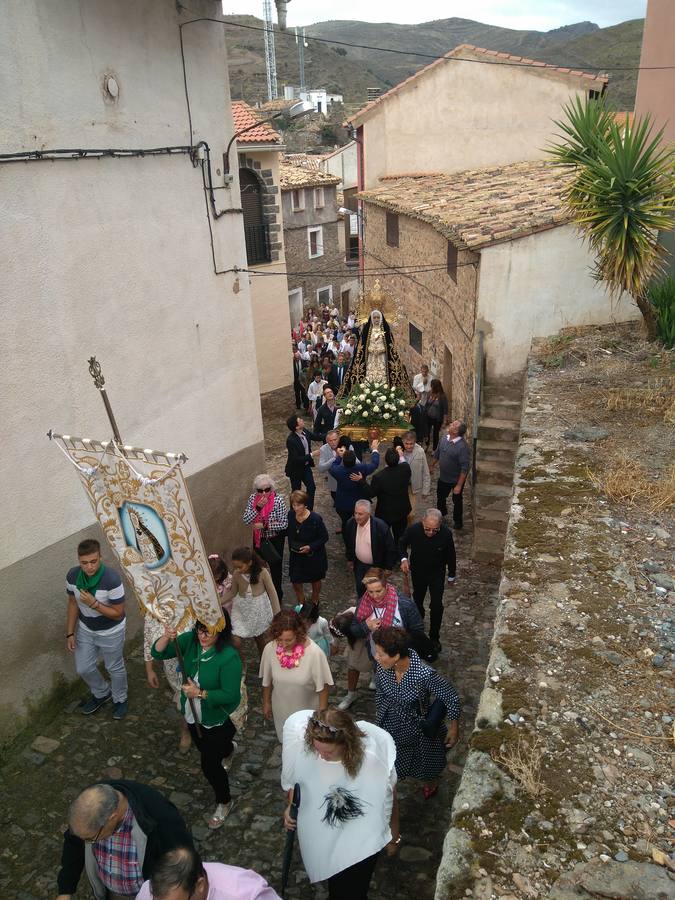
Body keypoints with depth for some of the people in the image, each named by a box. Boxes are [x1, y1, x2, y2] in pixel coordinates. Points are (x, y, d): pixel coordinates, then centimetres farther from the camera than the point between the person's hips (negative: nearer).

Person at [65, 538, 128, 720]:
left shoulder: (112, 579, -34)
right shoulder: (72, 575, -19)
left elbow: (118, 613, -24)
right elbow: (73, 604, -2)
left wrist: (93, 604, -35)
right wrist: (70, 633, 0)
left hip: (111, 633, -4)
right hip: (85, 630, 5)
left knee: (114, 668, 18)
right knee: (83, 669, 20)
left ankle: (120, 699, 48)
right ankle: (102, 693, 50)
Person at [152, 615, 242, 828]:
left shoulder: (229, 658, -32)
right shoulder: (191, 640, -17)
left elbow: (230, 695, -29)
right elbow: (158, 653, -19)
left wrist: (200, 693, -34)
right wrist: (167, 638, -39)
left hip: (217, 719, -6)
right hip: (193, 715, 6)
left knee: (209, 765, 7)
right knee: (203, 747, 31)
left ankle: (224, 803, 36)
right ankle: (228, 748, 66)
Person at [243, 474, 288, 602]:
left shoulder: (278, 500, -24)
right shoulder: (253, 498, -13)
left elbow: (284, 524, -23)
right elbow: (246, 520, -16)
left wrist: (264, 525, -27)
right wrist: (257, 507, -30)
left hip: (275, 539, -4)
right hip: (258, 538, 4)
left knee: (275, 566, 15)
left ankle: (277, 593, 39)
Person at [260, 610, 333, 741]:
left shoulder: (314, 652, -32)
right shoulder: (270, 649, -23)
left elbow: (322, 687, -18)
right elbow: (267, 681, -4)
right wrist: (266, 702, 8)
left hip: (308, 711, -2)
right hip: (281, 710, 2)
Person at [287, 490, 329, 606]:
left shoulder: (315, 519, -26)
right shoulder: (291, 515, -13)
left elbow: (324, 537, -17)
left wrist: (310, 547, -25)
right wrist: (291, 547, -9)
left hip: (313, 556, -3)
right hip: (296, 556, 3)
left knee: (315, 580, 21)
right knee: (296, 582, 9)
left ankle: (315, 602, 48)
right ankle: (301, 604, 36)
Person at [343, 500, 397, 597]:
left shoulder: (381, 526, -28)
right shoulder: (350, 523, -15)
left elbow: (391, 549, -17)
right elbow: (348, 544, 5)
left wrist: (388, 568, -12)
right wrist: (350, 559, 13)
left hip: (377, 567, -4)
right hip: (359, 565, 4)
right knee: (360, 590, 19)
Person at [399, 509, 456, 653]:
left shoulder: (446, 534, -30)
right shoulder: (412, 530, -29)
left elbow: (450, 556, -11)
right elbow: (402, 544, -6)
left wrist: (451, 576, 2)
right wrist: (404, 558, -25)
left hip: (437, 574, -1)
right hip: (418, 572, 2)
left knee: (436, 606, -3)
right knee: (417, 599, 24)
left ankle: (434, 637, 19)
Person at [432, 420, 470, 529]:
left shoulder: (462, 446, -32)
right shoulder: (444, 438, -10)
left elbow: (465, 468, -27)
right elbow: (437, 454, 8)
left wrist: (459, 485, -25)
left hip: (456, 480, -6)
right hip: (443, 477, 6)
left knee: (457, 501, 16)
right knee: (440, 496, 27)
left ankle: (457, 522, 39)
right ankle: (441, 513, 55)